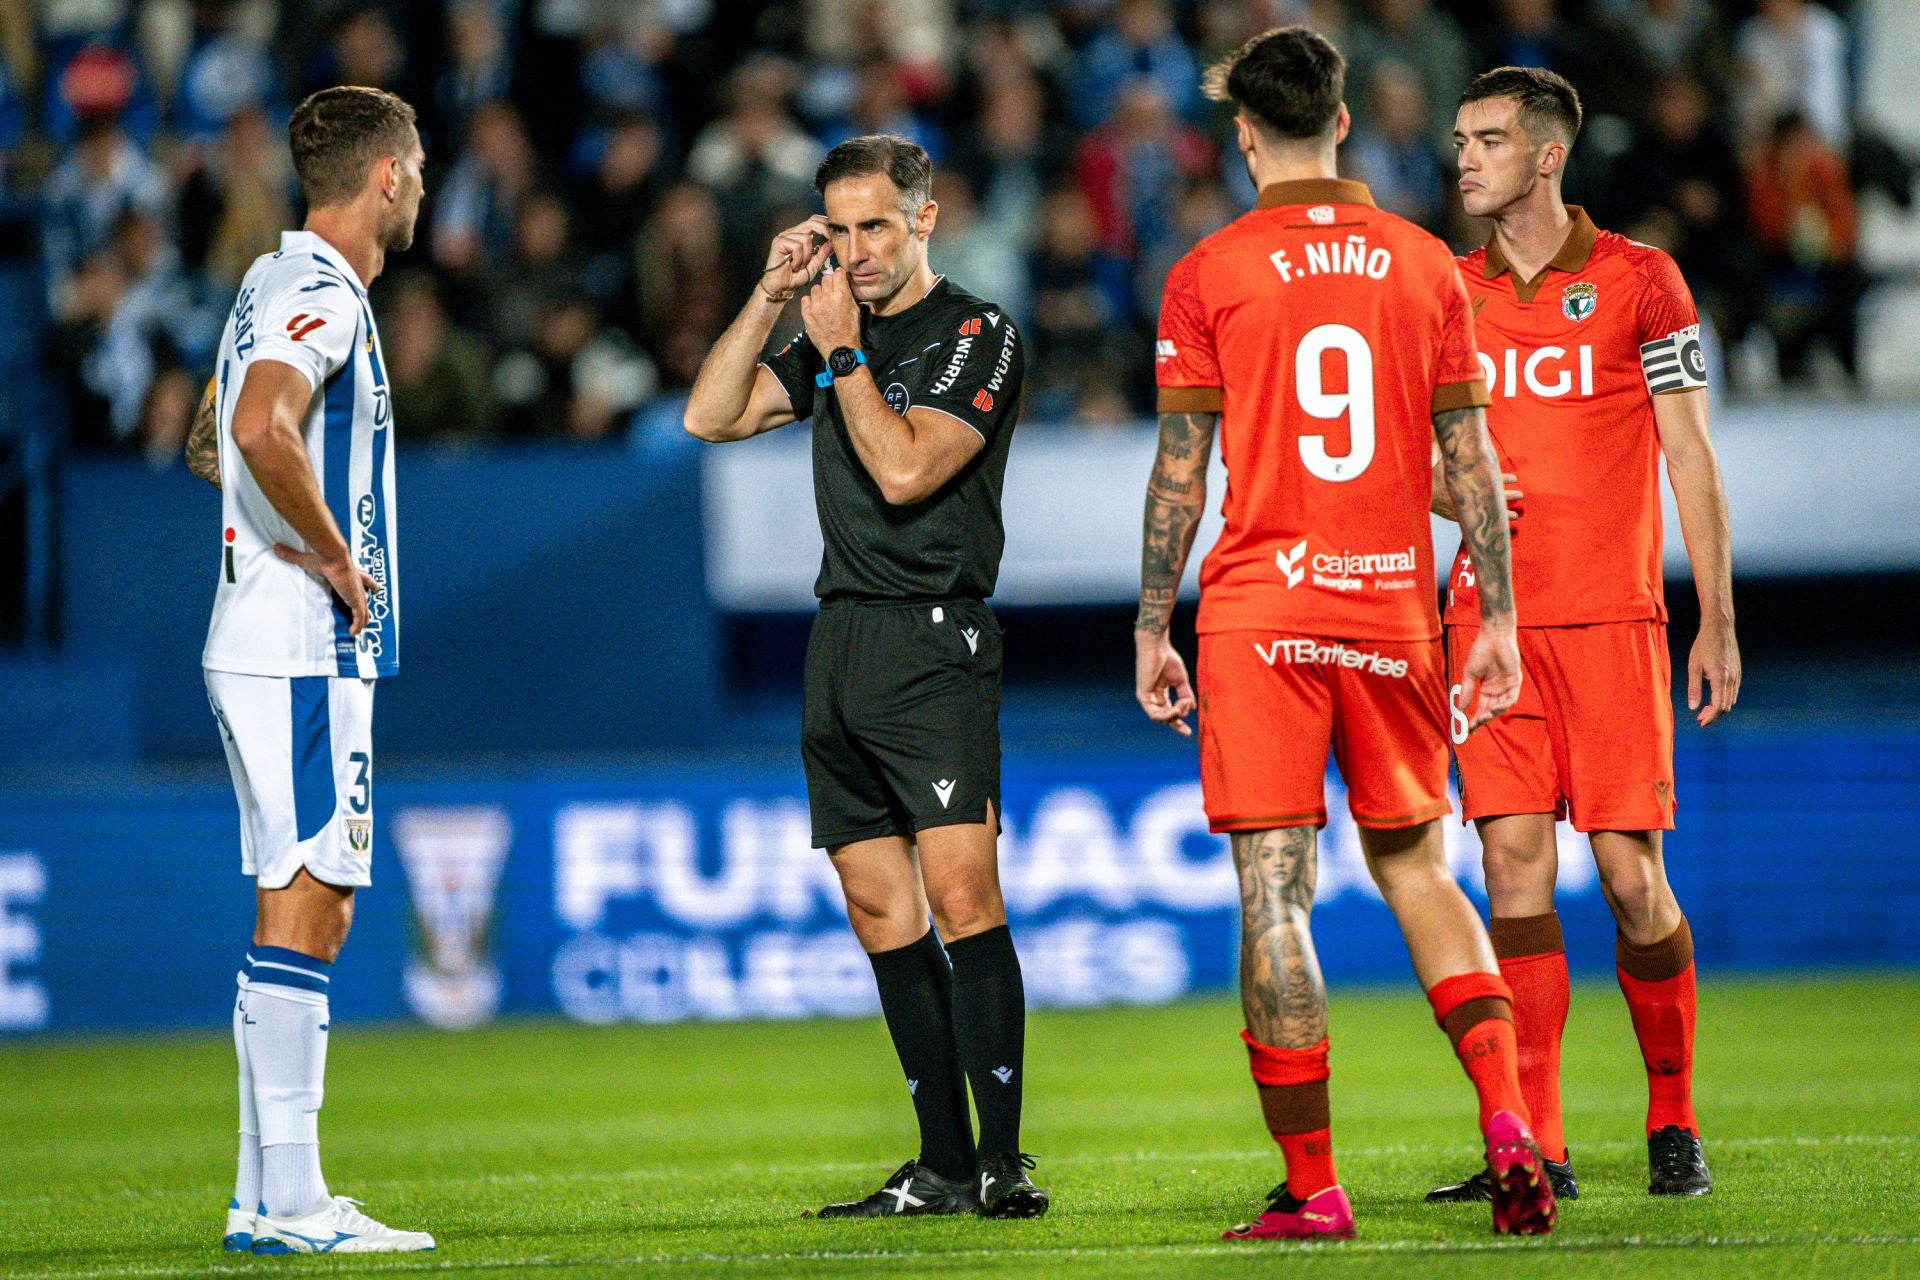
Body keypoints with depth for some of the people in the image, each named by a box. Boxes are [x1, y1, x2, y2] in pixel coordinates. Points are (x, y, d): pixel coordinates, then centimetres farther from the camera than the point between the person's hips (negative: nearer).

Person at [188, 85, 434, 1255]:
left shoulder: (278, 286, 17)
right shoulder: (322, 294, -14)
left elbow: (211, 443, 30)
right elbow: (260, 428, -32)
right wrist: (337, 557, -21)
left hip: (266, 646, 10)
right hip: (305, 653, -10)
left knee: (311, 915, 11)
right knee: (302, 915, -10)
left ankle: (270, 1195, 12)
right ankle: (286, 1202, -10)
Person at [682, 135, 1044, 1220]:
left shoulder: (977, 335, -5)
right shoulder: (839, 332, 17)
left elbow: (904, 468, -15)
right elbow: (712, 416, 11)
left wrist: (839, 350, -9)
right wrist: (772, 299, 4)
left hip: (933, 641, -8)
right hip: (840, 643, 8)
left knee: (961, 895, -16)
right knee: (881, 908, 5)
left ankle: (1002, 1160, -17)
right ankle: (943, 1167, 8)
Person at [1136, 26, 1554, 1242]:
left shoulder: (1208, 275, -2)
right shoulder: (1426, 264, 6)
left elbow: (1180, 470, -2)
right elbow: (1471, 458, 6)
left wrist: (1153, 629, 5)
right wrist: (1498, 620, 11)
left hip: (1259, 613, -3)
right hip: (1394, 608, 3)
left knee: (1275, 898, -1)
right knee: (1417, 869, 16)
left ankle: (1312, 1188, -2)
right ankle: (1508, 1124, -3)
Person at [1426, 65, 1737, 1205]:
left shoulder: (1638, 279, 2)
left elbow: (1690, 456, 2)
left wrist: (1718, 621, -2)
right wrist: (1452, 490, -3)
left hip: (1612, 616, -3)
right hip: (1491, 618, 3)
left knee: (1630, 874, -5)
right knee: (1516, 861, -6)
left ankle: (1675, 1123, 12)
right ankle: (1534, 1148, -6)